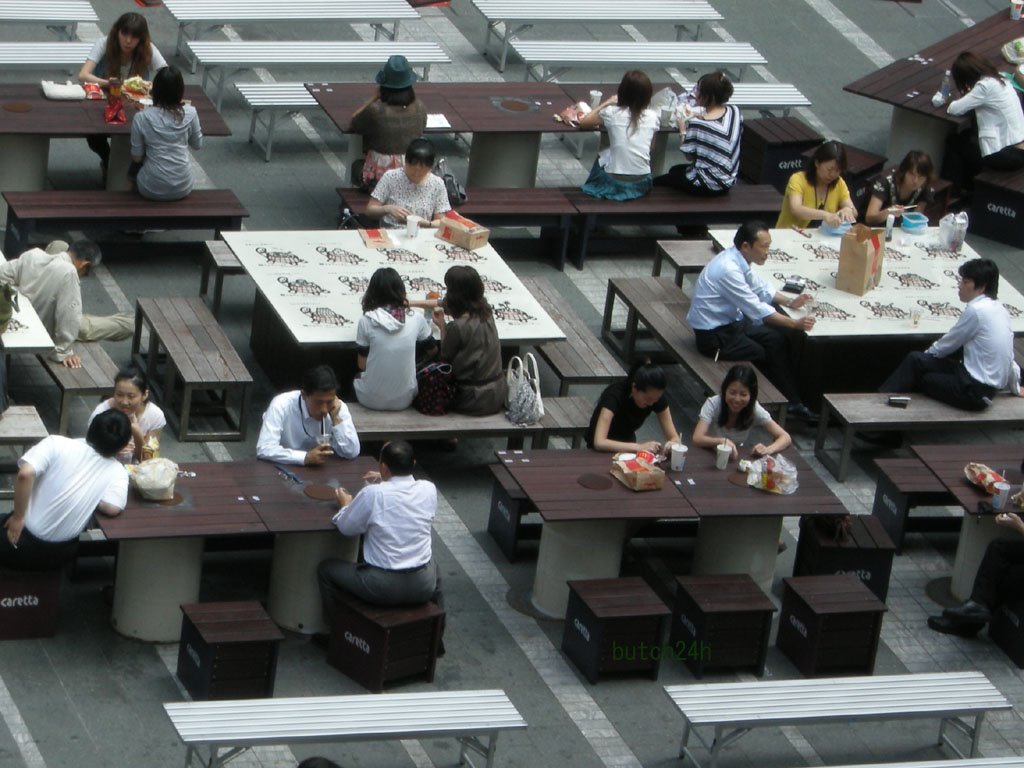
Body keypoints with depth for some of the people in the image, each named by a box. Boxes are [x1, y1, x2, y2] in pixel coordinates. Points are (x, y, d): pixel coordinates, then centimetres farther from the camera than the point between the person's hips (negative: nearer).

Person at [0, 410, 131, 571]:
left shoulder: (57, 443, -13)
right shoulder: (117, 471, -7)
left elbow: (25, 474, -25)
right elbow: (112, 508, -18)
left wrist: (18, 517, -13)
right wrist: (90, 499, 3)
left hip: (26, 539, -3)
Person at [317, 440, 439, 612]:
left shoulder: (372, 494, -18)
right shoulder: (428, 489, -7)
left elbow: (346, 527, -3)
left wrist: (346, 505, 17)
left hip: (383, 589, -4)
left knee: (326, 569, 20)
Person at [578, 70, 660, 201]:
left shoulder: (611, 113, -9)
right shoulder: (652, 117, -4)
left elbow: (583, 123, 8)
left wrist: (606, 103, 17)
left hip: (614, 183, -2)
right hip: (642, 184, 2)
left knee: (602, 155, 31)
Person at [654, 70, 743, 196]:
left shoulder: (696, 124, -26)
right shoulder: (735, 112, -8)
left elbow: (689, 156, -13)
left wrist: (683, 130, -3)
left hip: (706, 187, -7)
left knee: (657, 182, 19)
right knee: (675, 170, 32)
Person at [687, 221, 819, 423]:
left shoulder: (737, 260, 0)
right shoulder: (729, 269, -29)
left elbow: (760, 288, 16)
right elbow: (758, 310, -26)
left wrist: (790, 302, 2)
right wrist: (795, 324, -22)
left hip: (730, 322, 9)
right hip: (714, 336, -9)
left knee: (778, 340, 0)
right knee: (771, 355, -10)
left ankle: (793, 403, 0)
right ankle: (792, 403, 7)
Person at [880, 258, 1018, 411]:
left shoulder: (975, 311, -18)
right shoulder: (1000, 309, 8)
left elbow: (947, 346, -7)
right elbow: (1008, 354, 16)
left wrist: (929, 352, 14)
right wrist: (1015, 386, 27)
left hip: (973, 391, -9)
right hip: (990, 389, 9)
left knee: (915, 360, 0)